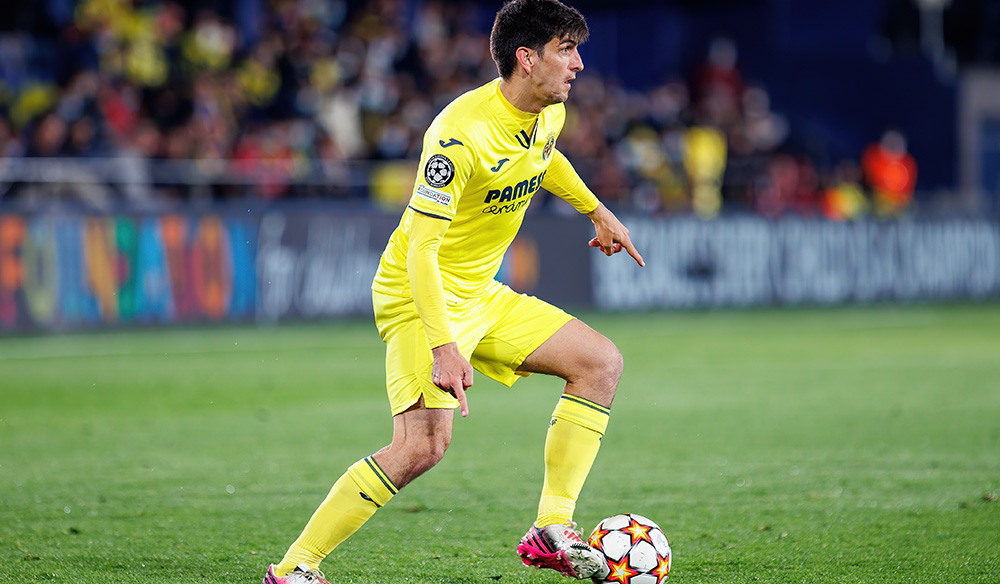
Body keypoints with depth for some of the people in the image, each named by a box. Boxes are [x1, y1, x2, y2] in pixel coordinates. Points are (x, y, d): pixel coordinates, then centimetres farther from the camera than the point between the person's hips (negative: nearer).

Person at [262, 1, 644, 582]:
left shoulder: (549, 114, 0)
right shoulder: (462, 132, -27)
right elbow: (421, 246, -30)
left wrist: (597, 211, 32)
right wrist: (443, 347, -38)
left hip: (481, 294, 9)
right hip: (419, 295, -9)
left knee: (602, 361, 4)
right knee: (424, 444, -23)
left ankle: (553, 529, 2)